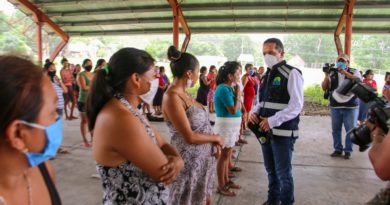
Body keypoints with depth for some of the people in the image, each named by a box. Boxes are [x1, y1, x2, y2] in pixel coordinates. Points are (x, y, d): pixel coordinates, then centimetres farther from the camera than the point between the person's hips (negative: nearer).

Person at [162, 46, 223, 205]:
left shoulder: (184, 94, 6)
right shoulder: (172, 97, -21)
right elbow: (189, 137, -24)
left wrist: (214, 143, -4)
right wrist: (216, 138, -11)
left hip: (204, 157, 8)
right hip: (189, 160, -8)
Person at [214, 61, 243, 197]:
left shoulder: (229, 88, 9)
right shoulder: (224, 89, -19)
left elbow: (237, 108, 11)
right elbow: (233, 110, -21)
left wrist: (236, 93, 2)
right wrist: (238, 95, -11)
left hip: (232, 125, 9)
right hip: (226, 125, -9)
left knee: (228, 153, 17)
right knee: (224, 155, -1)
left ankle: (226, 180, 30)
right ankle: (221, 186, 10)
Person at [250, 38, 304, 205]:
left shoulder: (292, 74, -11)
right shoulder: (266, 76, 13)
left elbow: (296, 106, -18)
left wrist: (272, 121, -23)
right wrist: (255, 113, -1)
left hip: (283, 132, -7)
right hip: (266, 131, 7)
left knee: (283, 172, 4)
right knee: (271, 170, 21)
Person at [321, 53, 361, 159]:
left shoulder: (354, 72, 4)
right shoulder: (332, 73, 7)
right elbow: (324, 88, 3)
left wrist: (345, 72, -23)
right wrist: (327, 75, -12)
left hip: (351, 107, -1)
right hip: (335, 106, 2)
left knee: (350, 130, 4)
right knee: (336, 129, 7)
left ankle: (348, 150, 16)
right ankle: (338, 149, 19)